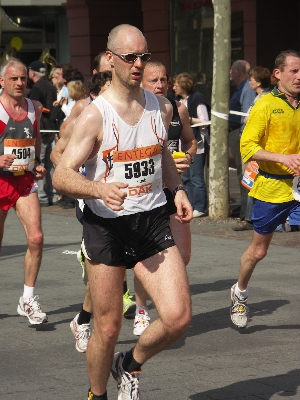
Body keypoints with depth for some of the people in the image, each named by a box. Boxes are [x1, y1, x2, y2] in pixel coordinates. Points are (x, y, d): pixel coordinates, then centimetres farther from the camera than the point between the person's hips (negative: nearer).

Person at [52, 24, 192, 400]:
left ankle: (130, 365, 19)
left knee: (178, 317, -10)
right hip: (106, 225, -4)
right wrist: (100, 189, -34)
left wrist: (178, 189, 10)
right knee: (108, 327, 4)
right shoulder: (94, 115, -10)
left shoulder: (161, 108, 6)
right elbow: (61, 175, -16)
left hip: (152, 220, 4)